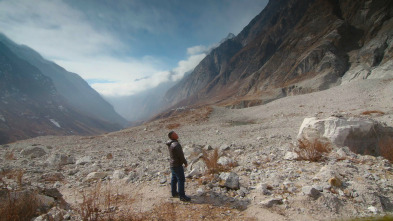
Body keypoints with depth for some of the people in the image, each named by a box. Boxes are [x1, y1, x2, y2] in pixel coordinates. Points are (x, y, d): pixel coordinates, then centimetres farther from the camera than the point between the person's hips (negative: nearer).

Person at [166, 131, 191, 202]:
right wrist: (185, 162, -6)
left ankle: (174, 193, 32)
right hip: (177, 165, -10)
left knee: (174, 179, 19)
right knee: (181, 180, -3)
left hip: (172, 164, 10)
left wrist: (184, 161, 18)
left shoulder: (170, 144, 5)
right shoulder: (176, 145, -25)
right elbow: (181, 155, -22)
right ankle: (182, 196, 4)